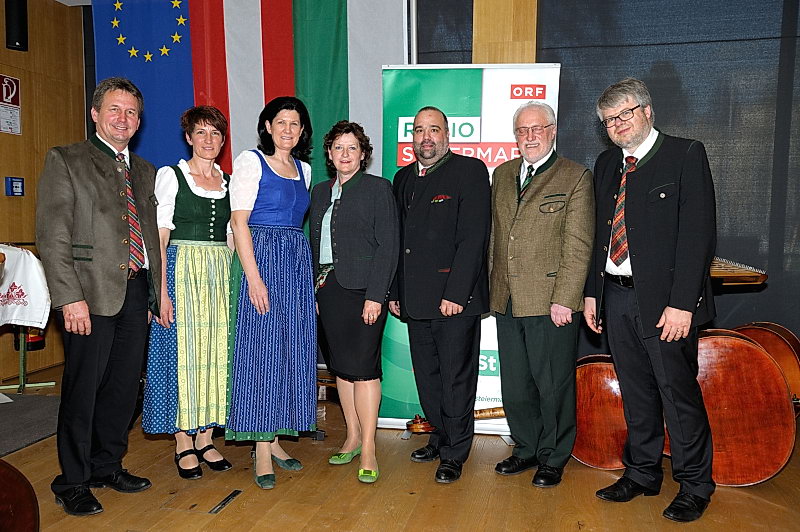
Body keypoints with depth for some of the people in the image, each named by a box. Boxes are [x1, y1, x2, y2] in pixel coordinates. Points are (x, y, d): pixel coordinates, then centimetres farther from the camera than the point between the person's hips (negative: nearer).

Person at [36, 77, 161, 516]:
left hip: (136, 291, 6)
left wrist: (151, 294, 12)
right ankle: (72, 483, 18)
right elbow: (51, 235, -8)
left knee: (124, 387, 13)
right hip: (91, 295, -5)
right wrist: (70, 297, -16)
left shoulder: (145, 171, 16)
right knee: (83, 389, 2)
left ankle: (107, 465, 30)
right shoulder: (65, 160, -1)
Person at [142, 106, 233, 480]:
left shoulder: (228, 182, 13)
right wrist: (162, 291, -14)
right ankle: (183, 444, 11)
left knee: (216, 353, 5)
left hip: (222, 274, 4)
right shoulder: (170, 176, 0)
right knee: (182, 353, -2)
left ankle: (205, 438, 17)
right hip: (182, 271, -4)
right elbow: (160, 238, -5)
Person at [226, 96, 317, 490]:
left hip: (297, 264, 7)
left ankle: (274, 439, 20)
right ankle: (262, 453, 4)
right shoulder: (250, 161, -2)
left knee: (291, 352, 8)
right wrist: (254, 277, -18)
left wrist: (307, 273, 9)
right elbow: (239, 221, -10)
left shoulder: (303, 169, 16)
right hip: (260, 259, -6)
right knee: (260, 352, -4)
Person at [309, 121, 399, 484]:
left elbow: (387, 245, -9)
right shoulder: (320, 192, 15)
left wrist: (375, 295, -16)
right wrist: (315, 291, 8)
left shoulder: (378, 188, -2)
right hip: (328, 289, 6)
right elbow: (314, 245, 16)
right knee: (341, 366, 11)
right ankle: (352, 438, 24)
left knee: (363, 366, -7)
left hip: (362, 289, -6)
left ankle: (368, 450, 2)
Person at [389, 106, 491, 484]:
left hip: (456, 297, -6)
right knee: (426, 376, 15)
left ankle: (454, 454, 18)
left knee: (456, 377, 4)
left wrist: (456, 293, -19)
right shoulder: (403, 178, 15)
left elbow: (473, 237, -13)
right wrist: (395, 292, 11)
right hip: (416, 298, 7)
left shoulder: (470, 171, -5)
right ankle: (440, 438, 33)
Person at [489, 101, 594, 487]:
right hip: (507, 302, 6)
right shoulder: (502, 174, 14)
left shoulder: (576, 178, -4)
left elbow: (578, 246, -10)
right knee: (515, 386, 15)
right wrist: (493, 287, 11)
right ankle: (526, 448, 34)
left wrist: (564, 299, -16)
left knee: (554, 386, 7)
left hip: (551, 303, -5)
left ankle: (553, 458, 26)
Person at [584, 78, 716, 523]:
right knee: (636, 394, 16)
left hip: (665, 301, -5)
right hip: (617, 298, 6)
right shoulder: (607, 164, 14)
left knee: (678, 394, 3)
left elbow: (698, 232, -12)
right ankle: (642, 473, 31)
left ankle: (695, 486, 22)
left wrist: (682, 303, -18)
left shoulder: (685, 155, -5)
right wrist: (592, 291, 10)